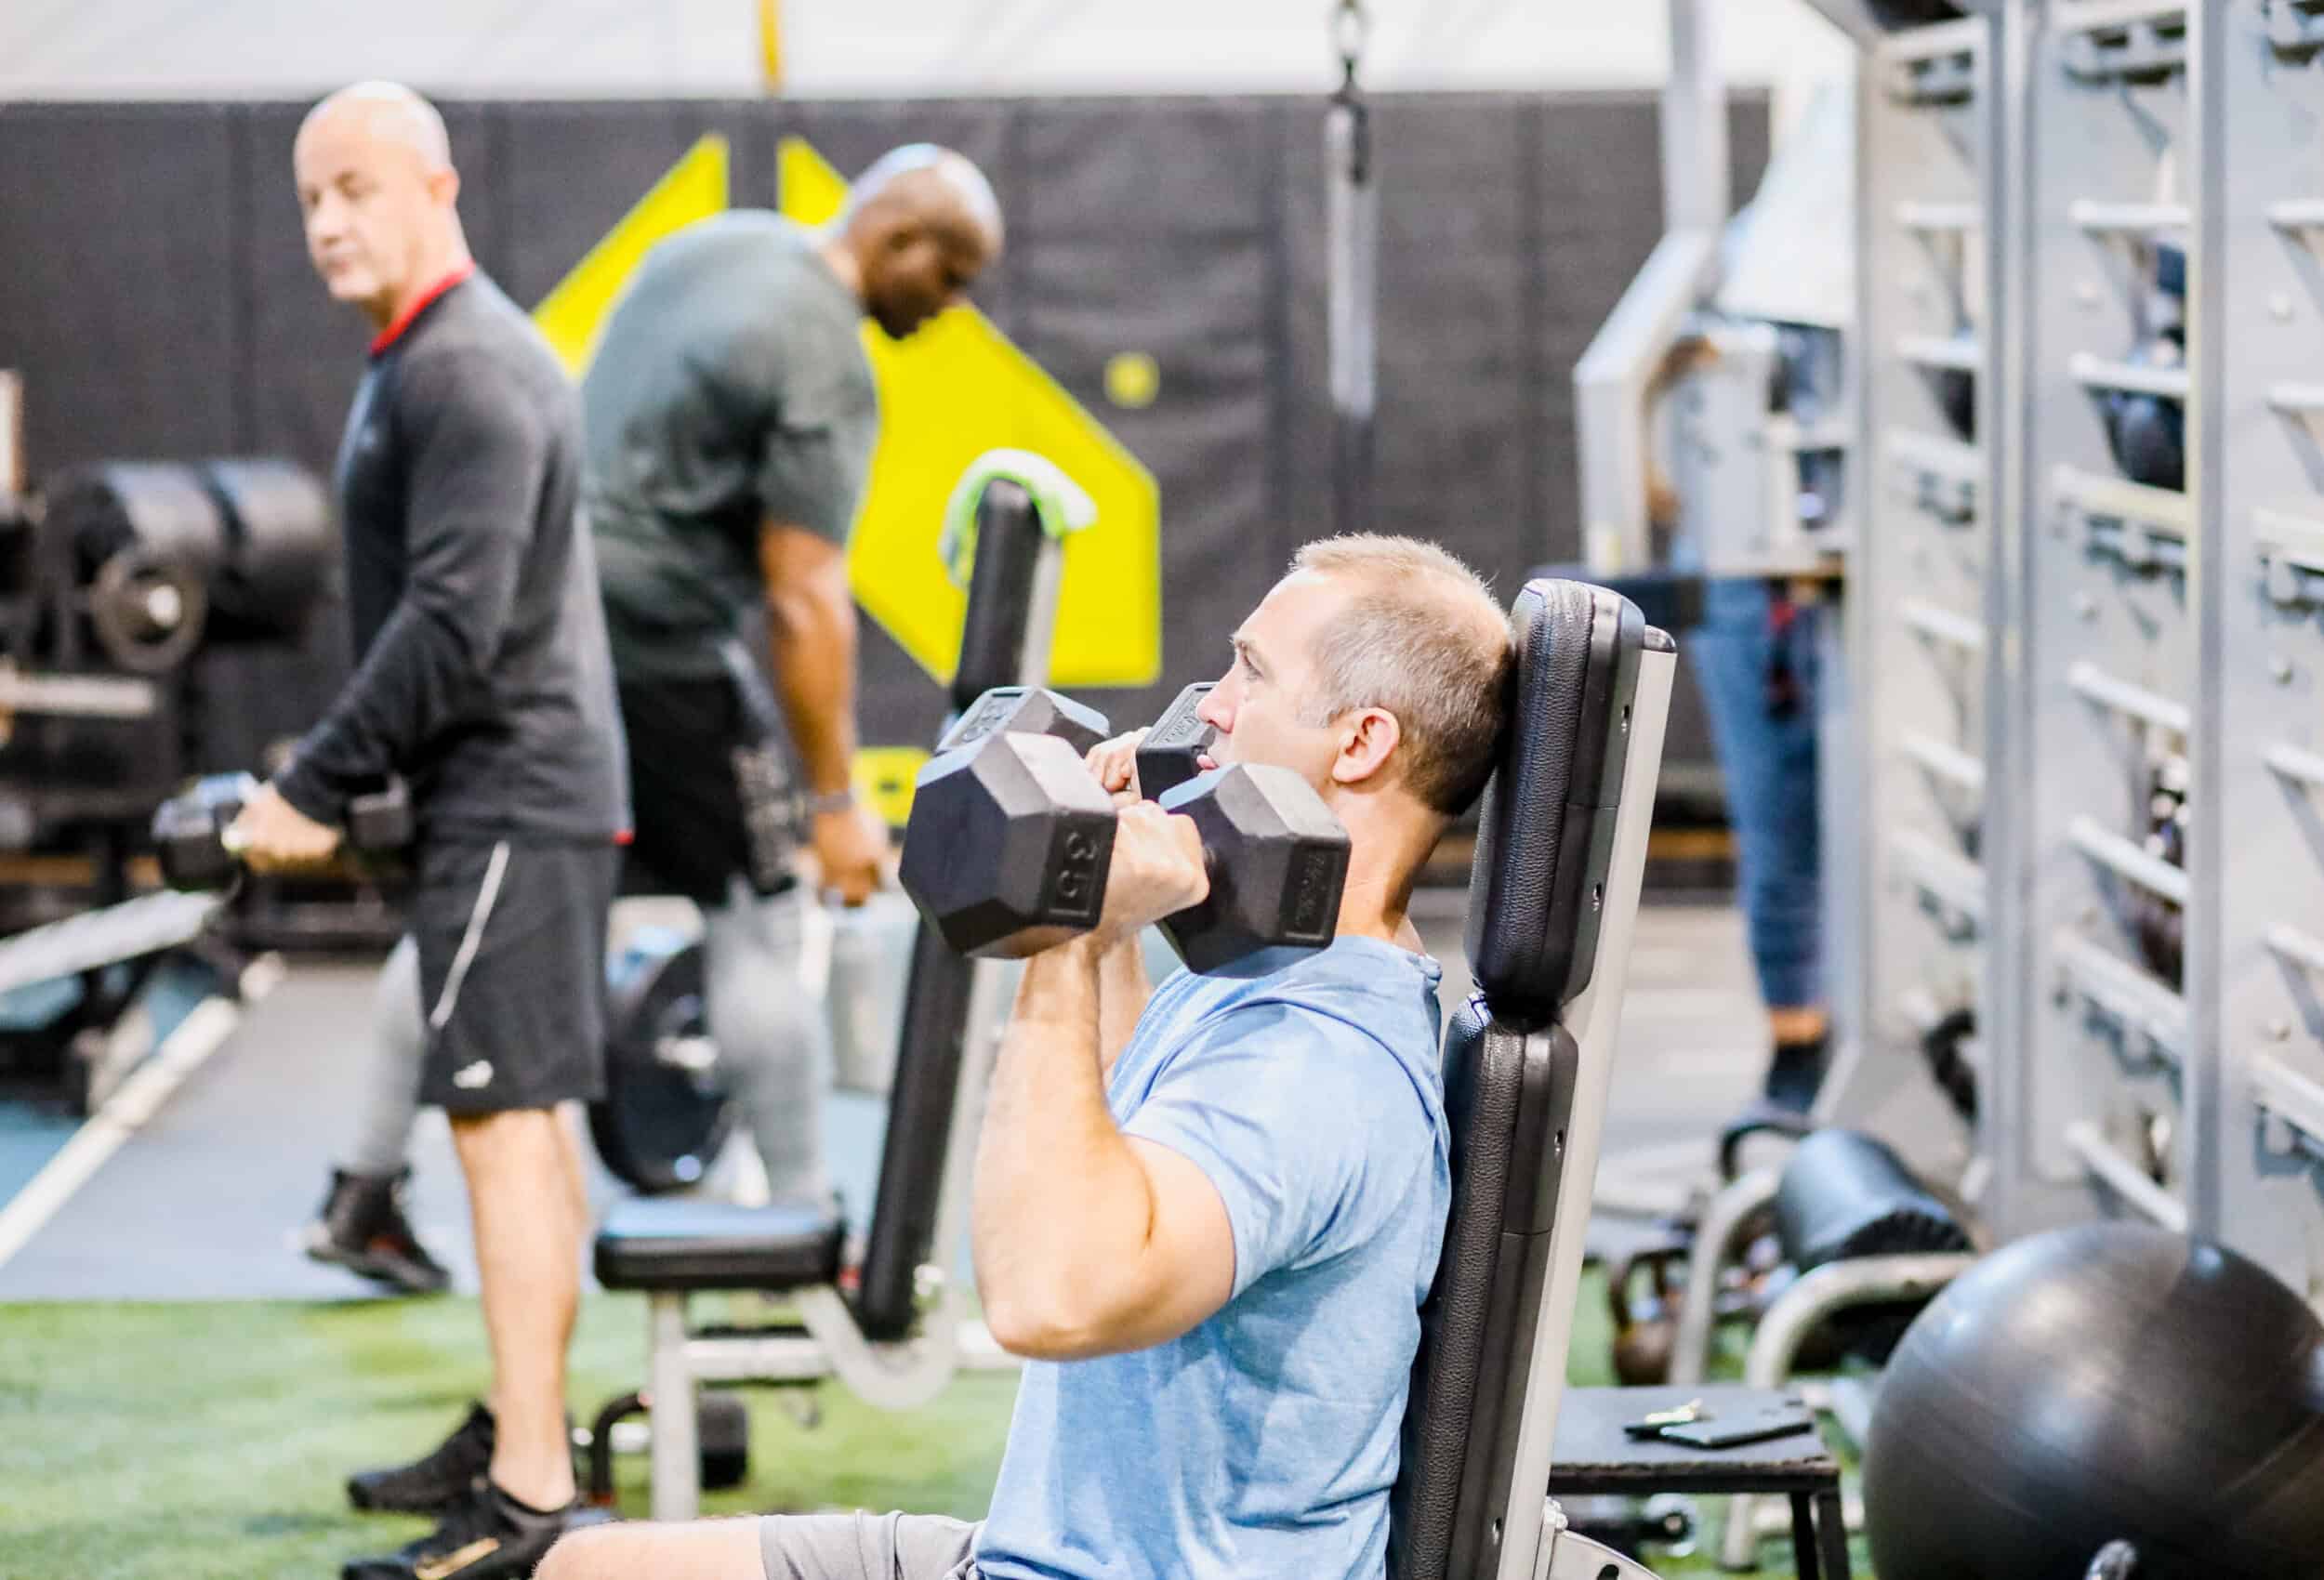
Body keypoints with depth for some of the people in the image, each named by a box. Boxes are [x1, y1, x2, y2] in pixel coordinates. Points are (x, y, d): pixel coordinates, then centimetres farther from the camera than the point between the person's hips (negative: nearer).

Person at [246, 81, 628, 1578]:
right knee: (530, 1118, 16)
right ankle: (527, 1429, 26)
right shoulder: (444, 360, 18)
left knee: (504, 1119, -12)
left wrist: (316, 790, -17)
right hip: (526, 794, 11)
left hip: (507, 804, -11)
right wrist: (338, 775, 16)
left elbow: (455, 623, -23)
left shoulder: (467, 370, -16)